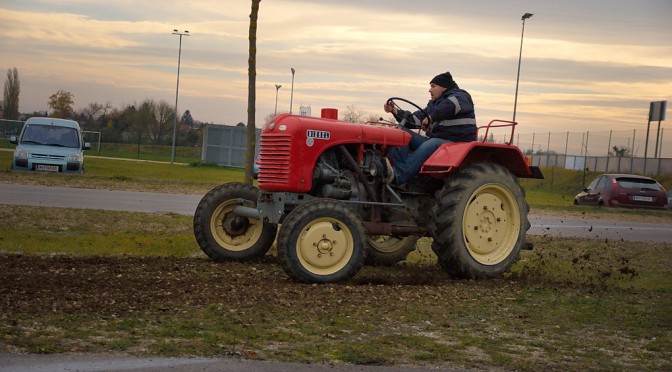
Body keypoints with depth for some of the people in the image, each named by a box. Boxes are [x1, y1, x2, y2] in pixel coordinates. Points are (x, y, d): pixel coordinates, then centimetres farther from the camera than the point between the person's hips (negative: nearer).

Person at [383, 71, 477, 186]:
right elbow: (415, 119, 17)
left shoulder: (460, 96, 2)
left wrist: (431, 118, -25)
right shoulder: (433, 104, 25)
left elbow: (452, 104, -24)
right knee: (402, 132, -8)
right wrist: (395, 111, 4)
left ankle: (399, 175, -56)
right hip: (434, 142, 7)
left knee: (432, 144, -39)